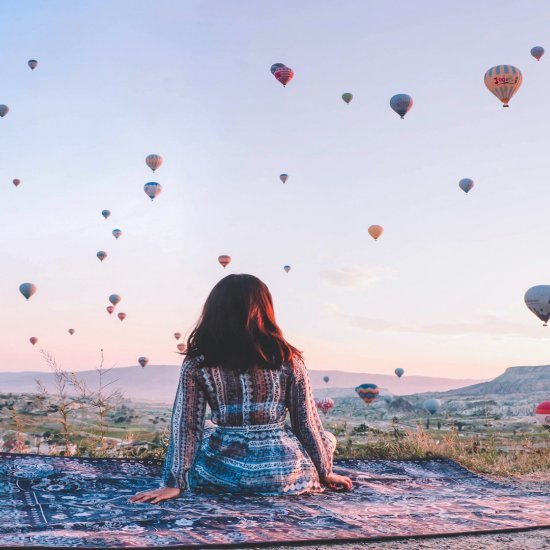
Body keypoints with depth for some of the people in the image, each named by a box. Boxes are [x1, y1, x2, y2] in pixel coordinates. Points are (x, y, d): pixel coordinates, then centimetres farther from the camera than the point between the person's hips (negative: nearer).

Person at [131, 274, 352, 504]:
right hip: (284, 474, -1)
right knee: (326, 439, 27)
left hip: (221, 475, 1)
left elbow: (185, 426, -3)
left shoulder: (197, 365, -5)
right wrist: (325, 472, 13)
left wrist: (174, 483, 4)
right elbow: (308, 424, 0)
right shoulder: (288, 360, -6)